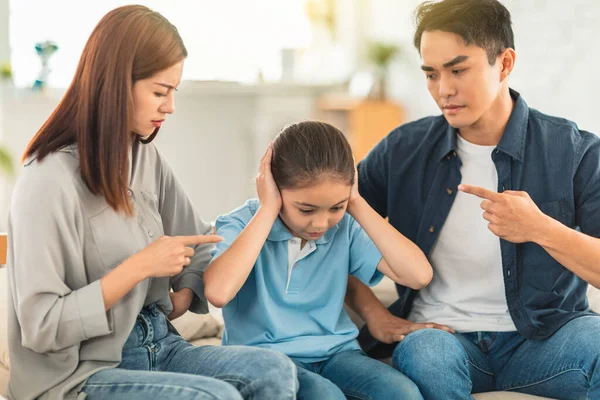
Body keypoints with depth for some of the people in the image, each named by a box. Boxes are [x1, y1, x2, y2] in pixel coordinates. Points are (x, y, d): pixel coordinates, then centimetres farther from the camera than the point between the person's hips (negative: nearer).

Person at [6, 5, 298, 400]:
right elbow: (40, 326, -19)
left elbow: (201, 243, 19)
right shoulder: (51, 179, -18)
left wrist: (186, 292, -1)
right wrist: (139, 267, -20)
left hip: (156, 344, 7)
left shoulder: (147, 157, 6)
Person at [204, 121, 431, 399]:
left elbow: (418, 276, -9)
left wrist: (357, 206, -8)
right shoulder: (240, 226, -8)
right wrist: (267, 210, -19)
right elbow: (218, 293, -29)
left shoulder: (345, 228, 1)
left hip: (335, 352, 4)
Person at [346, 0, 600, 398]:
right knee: (424, 359, -36)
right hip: (439, 333, 0)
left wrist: (541, 229, -25)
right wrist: (372, 311, -1)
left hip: (542, 337, 0)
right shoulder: (404, 151, 2)